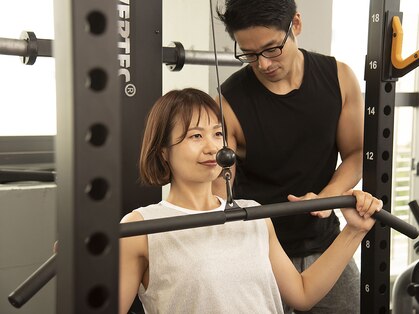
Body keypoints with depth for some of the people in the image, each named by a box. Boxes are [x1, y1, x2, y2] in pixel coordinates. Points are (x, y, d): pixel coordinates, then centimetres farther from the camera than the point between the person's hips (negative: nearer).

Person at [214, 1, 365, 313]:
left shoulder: (338, 78, -5)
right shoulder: (229, 104, -15)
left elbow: (357, 153, 4)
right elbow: (219, 194, -15)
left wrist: (327, 197, -15)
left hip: (324, 246, 3)